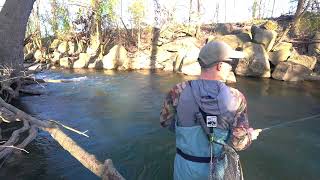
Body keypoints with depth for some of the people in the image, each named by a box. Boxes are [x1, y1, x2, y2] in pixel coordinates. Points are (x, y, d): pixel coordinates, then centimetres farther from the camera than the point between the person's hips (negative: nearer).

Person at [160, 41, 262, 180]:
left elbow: (166, 121, -6)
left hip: (187, 164, 0)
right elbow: (238, 143, -16)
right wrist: (250, 135, 6)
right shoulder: (236, 99, -21)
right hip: (220, 166, 1)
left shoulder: (178, 92, -22)